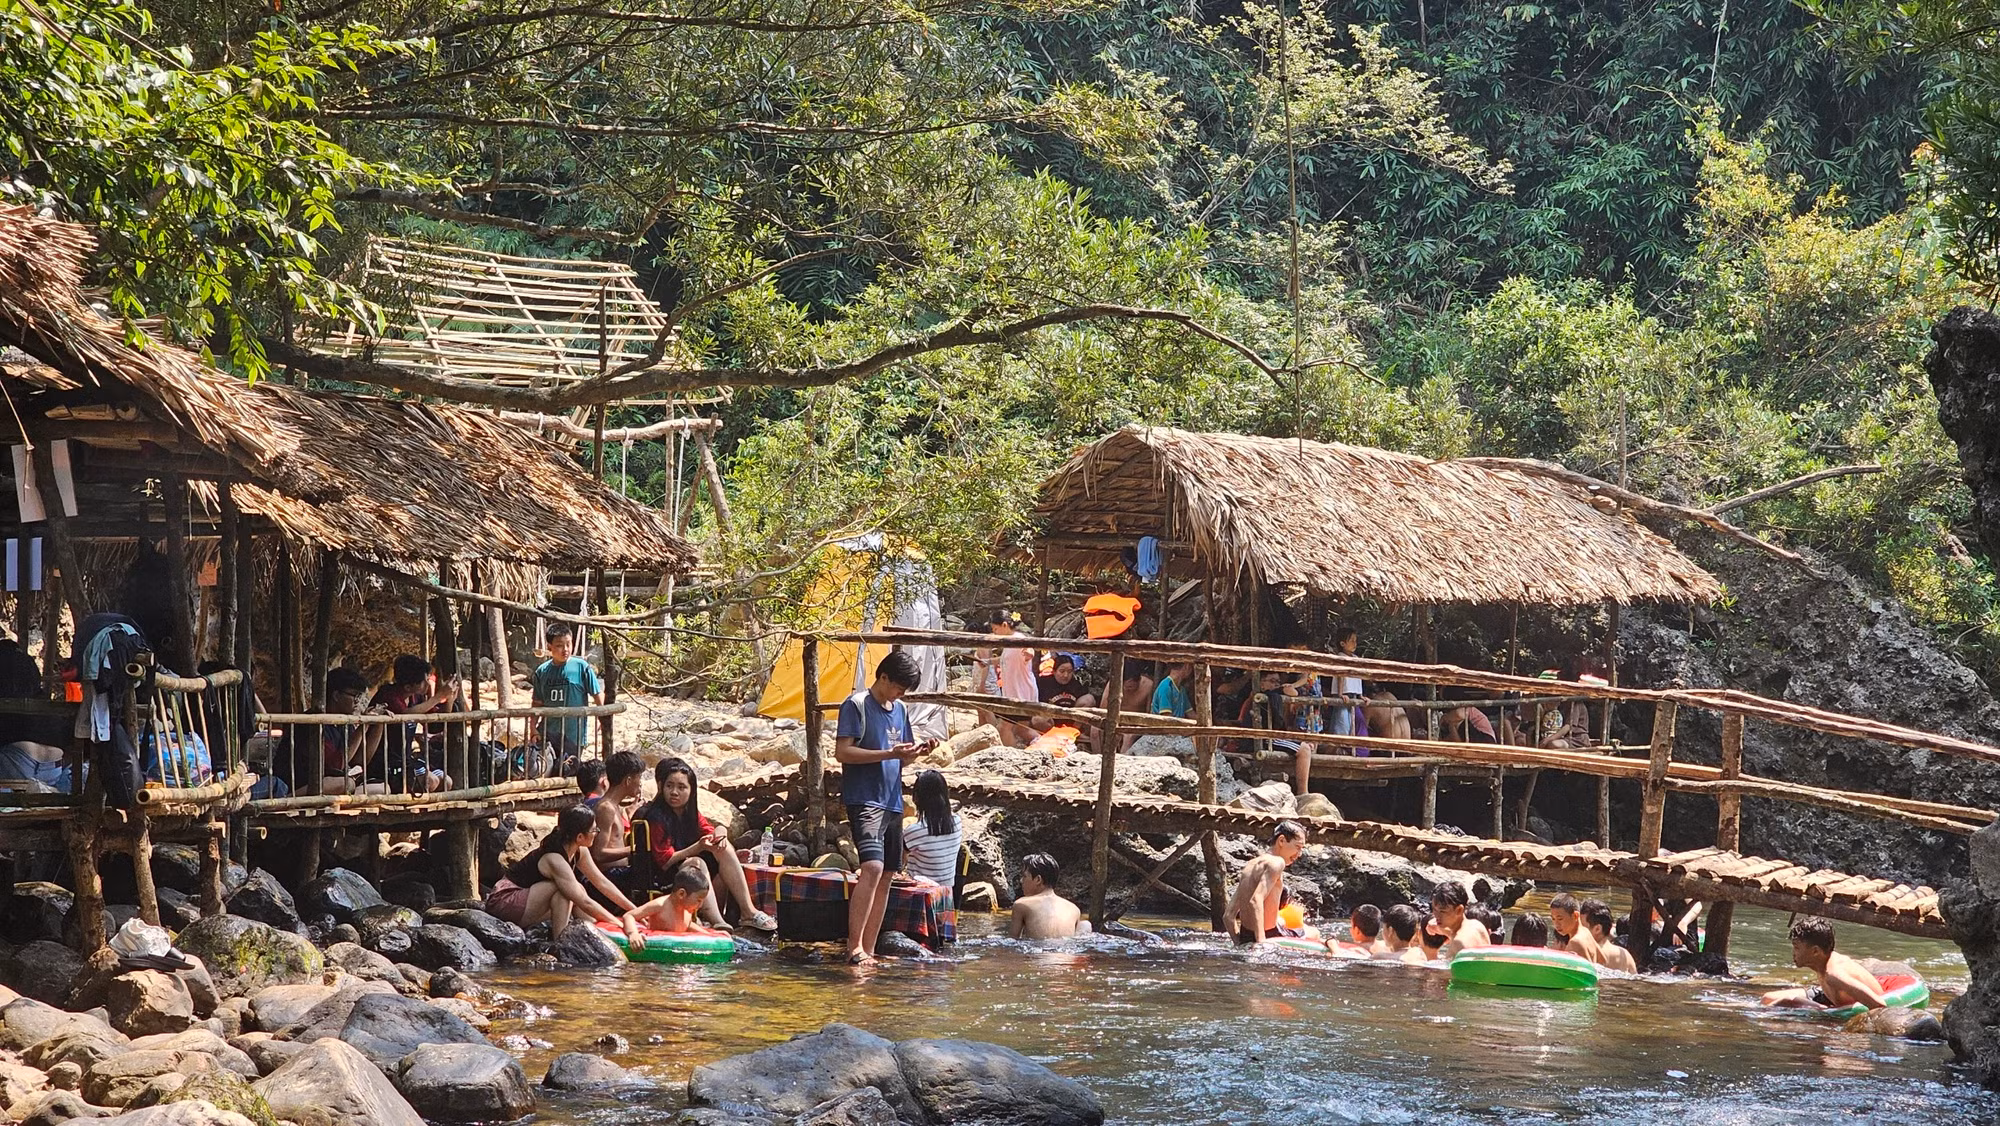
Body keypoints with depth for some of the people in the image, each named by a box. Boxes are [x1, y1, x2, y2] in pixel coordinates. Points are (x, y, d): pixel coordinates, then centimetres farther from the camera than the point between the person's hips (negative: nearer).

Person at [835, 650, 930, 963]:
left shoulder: (899, 710, 18)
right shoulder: (856, 705, -5)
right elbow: (842, 752, -13)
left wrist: (914, 753, 1)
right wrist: (888, 753, -19)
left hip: (893, 802, 8)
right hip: (864, 800, -8)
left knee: (886, 877, 6)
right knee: (873, 867, -22)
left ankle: (868, 951, 10)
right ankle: (854, 947, -23)